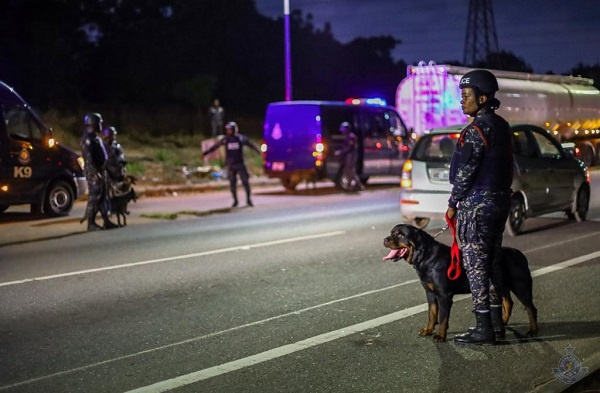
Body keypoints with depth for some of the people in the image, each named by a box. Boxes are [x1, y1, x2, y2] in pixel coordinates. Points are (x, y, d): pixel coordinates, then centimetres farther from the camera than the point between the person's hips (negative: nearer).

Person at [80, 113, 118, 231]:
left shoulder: (96, 137, 18)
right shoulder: (87, 138, -14)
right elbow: (88, 158, -21)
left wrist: (102, 171, 21)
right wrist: (95, 173, -26)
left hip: (100, 170, 10)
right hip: (93, 172, -10)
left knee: (102, 196, 10)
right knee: (94, 197, -9)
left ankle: (106, 221, 14)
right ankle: (91, 223, -5)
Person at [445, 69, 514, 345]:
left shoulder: (477, 129, -17)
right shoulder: (501, 126, 12)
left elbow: (465, 172, -17)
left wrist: (453, 204, -8)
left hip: (477, 203, -9)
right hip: (500, 200, 9)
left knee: (475, 264, -4)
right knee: (492, 262, 15)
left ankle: (484, 329, -1)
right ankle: (496, 322, 21)